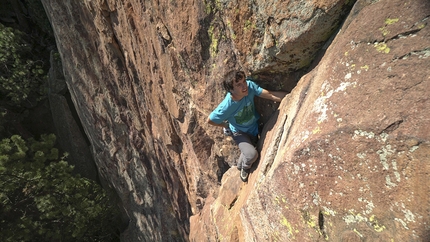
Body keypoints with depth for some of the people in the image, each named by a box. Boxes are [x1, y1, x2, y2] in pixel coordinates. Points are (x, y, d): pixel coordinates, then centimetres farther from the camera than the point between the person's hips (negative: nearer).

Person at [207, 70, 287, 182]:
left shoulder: (250, 86, -29)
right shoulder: (226, 106, -37)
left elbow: (271, 95, -28)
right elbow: (210, 120, -22)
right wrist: (226, 126, -9)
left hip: (254, 127, 5)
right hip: (239, 132, -4)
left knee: (247, 152, 22)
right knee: (252, 154, -22)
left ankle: (240, 166, 57)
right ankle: (245, 168, 15)